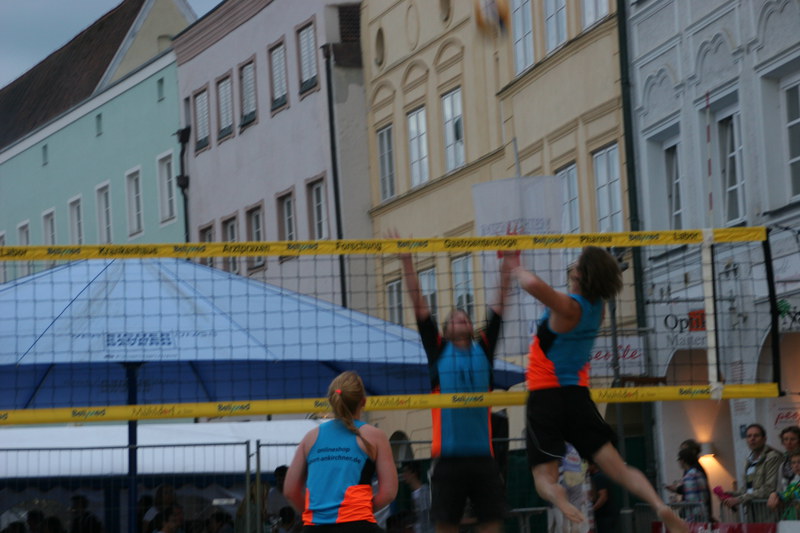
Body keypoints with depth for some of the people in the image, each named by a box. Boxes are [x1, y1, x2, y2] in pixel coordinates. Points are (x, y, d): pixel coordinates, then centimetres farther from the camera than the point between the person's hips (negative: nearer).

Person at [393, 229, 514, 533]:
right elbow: (419, 305, 7)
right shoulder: (438, 352, 10)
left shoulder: (483, 350, 15)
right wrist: (407, 262, 3)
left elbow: (499, 306, 13)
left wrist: (508, 263, 9)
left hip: (483, 456, 2)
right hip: (449, 458, -2)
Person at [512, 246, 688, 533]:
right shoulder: (596, 307, 5)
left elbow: (533, 284, -36)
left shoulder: (567, 306, -16)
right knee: (619, 469, 4)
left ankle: (562, 503, -39)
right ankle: (660, 505, -18)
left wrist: (518, 271, -15)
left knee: (545, 479, -6)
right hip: (578, 393, 6)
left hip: (545, 394, -6)